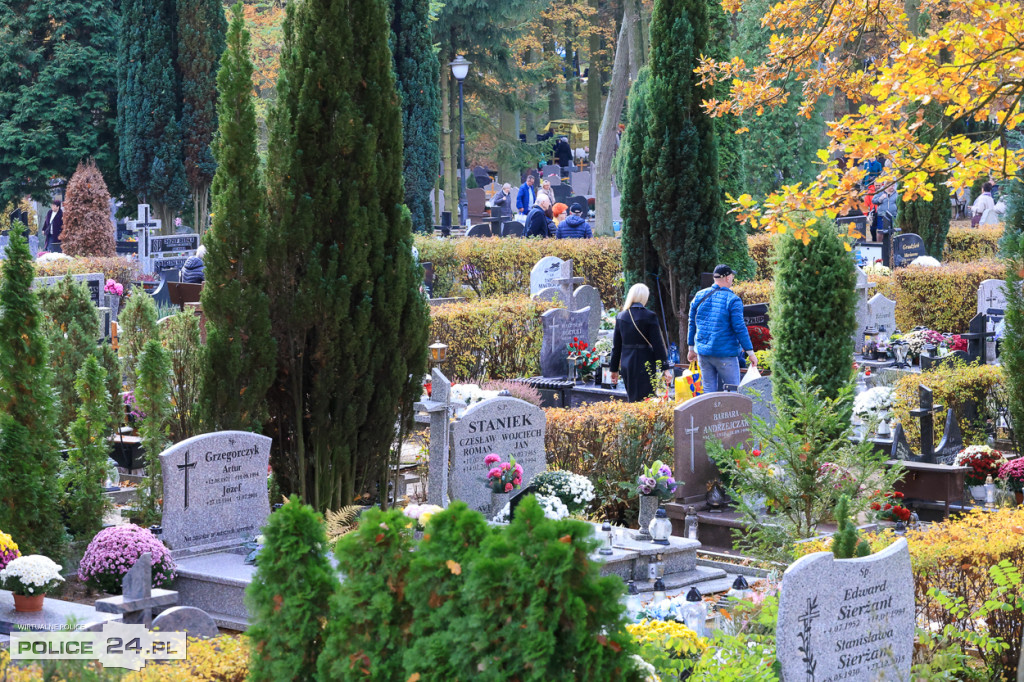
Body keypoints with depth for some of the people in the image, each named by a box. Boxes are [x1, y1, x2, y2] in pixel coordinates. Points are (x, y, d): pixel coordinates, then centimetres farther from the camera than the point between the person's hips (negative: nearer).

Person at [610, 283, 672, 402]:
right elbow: (657, 344, -10)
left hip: (626, 365, 5)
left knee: (632, 399, 17)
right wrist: (665, 368, -7)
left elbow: (616, 345, 8)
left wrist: (614, 369, 16)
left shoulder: (620, 317, 3)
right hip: (645, 364, -5)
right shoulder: (649, 316, -10)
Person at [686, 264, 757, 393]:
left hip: (703, 353, 5)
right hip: (725, 353, -5)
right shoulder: (732, 300, -10)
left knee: (709, 391, 9)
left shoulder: (699, 296, 7)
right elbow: (740, 328, -11)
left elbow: (692, 324, 13)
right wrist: (750, 352, -4)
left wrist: (691, 348, 22)